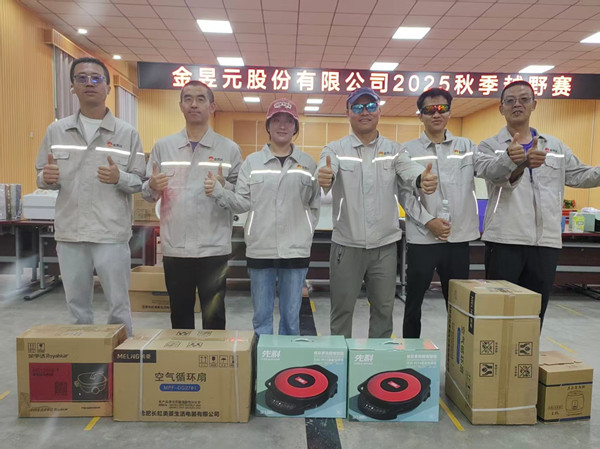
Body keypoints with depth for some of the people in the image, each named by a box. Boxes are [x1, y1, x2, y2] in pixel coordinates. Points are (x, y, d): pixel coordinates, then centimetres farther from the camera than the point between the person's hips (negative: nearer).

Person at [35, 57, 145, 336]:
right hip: (69, 233, 3)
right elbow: (42, 177, 12)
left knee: (118, 306, 7)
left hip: (112, 234, -3)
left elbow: (140, 181, 1)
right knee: (77, 307, 15)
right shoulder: (56, 131, 8)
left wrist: (120, 178, -20)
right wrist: (47, 178, -11)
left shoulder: (127, 133, 1)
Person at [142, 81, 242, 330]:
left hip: (214, 248, -2)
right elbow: (146, 193, 9)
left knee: (214, 316, 7)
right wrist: (153, 186, -13)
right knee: (180, 314, 16)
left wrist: (223, 187, -19)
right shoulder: (163, 146, 9)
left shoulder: (229, 149, 2)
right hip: (175, 247, 2)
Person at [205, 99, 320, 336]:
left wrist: (305, 232, -1)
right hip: (260, 250, 0)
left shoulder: (308, 163, 6)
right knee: (261, 315, 10)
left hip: (296, 251, 0)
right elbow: (242, 203, 0)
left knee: (291, 316, 10)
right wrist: (218, 191, -15)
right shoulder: (252, 162, 5)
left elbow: (315, 205, 9)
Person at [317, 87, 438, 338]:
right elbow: (326, 171, -22)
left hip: (385, 245, 2)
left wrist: (423, 180, -39)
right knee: (342, 311, 10)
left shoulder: (394, 150, 4)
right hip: (347, 245, -2)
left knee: (384, 310, 15)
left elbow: (409, 171, -15)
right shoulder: (335, 150, -1)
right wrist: (324, 177, -47)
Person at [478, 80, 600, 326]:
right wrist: (520, 162, -42)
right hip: (505, 240, -4)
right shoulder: (490, 146, 0)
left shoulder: (555, 146, 15)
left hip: (546, 242, 4)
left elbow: (579, 175, 18)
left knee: (535, 313, 12)